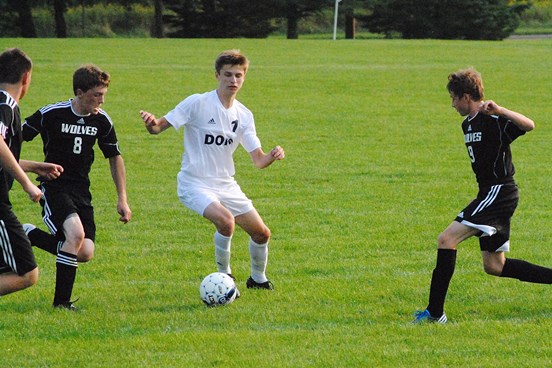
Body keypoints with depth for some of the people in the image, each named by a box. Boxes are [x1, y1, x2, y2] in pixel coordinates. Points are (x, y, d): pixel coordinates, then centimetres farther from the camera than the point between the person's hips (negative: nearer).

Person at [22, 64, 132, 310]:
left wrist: (122, 199, 11)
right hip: (53, 186, -5)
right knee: (76, 234, -29)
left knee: (85, 254, -9)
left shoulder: (102, 120, 2)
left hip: (81, 191, 5)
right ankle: (61, 301, -17)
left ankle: (30, 235, 13)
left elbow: (115, 157, 15)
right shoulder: (51, 114, -12)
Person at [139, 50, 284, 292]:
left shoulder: (244, 115, 4)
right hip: (195, 184, -6)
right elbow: (159, 127, -12)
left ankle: (258, 279, 36)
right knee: (225, 221, -31)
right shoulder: (198, 103, -12)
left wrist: (272, 156, -20)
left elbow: (258, 160, 2)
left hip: (226, 185, 6)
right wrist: (151, 124, -36)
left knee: (261, 234, 8)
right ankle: (224, 275, -8)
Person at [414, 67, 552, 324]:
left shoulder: (494, 120, -14)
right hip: (490, 193, 10)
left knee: (447, 239, -16)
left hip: (498, 192, -10)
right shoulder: (468, 124, 15)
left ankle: (435, 312, -16)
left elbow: (529, 125, -30)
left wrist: (499, 111, -40)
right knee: (494, 266, 11)